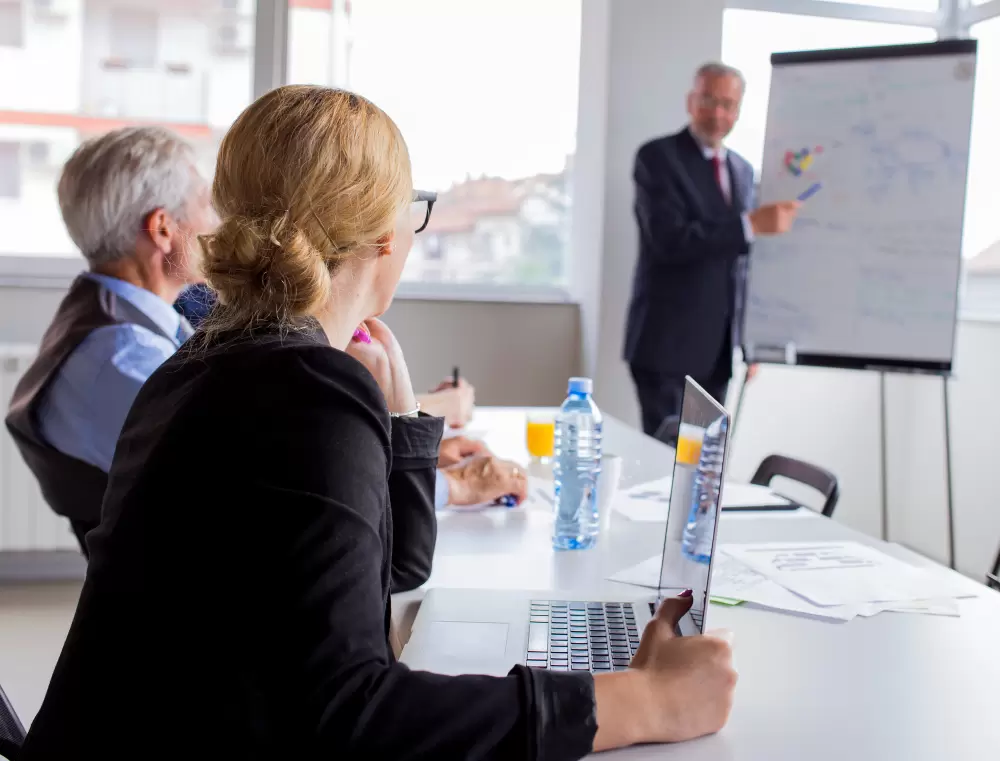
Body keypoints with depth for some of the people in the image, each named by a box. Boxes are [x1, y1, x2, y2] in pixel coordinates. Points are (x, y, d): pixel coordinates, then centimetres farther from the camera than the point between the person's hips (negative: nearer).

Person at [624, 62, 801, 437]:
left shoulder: (742, 170, 15)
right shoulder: (658, 157, -6)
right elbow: (669, 240, -20)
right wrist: (752, 224, -23)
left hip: (719, 346, 6)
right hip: (669, 343, -6)